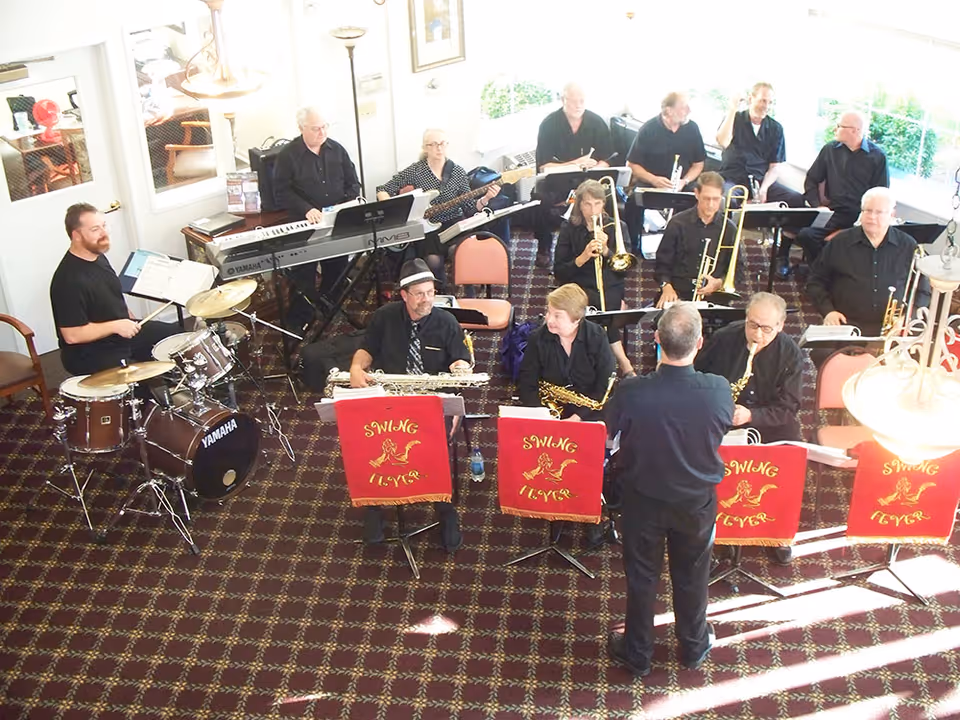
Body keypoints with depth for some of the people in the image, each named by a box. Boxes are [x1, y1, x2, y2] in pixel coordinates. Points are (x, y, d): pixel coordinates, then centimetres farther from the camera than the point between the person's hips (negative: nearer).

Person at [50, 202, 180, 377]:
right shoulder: (69, 280, -27)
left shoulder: (98, 256, 2)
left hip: (123, 330, 10)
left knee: (176, 333, 13)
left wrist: (129, 320, 11)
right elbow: (71, 335, -28)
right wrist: (115, 326, -25)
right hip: (90, 356, -10)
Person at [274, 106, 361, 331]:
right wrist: (306, 209, -22)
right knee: (304, 277, -4)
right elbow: (283, 192, -9)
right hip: (305, 226, -4)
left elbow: (353, 182, 11)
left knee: (337, 271, 11)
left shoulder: (337, 149, 6)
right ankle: (298, 324, 7)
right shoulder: (288, 155, -5)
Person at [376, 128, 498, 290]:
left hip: (453, 223, 2)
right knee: (433, 261, -29)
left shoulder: (458, 172, 3)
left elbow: (469, 207, 3)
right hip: (426, 227, -1)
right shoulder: (414, 171, -3)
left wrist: (485, 199, -15)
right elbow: (382, 191, 1)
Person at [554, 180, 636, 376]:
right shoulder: (568, 229, 5)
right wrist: (582, 257, -18)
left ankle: (622, 363, -21)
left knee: (605, 306, -32)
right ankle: (625, 364, -27)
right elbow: (559, 273, -1)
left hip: (610, 289, 1)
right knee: (598, 305, -32)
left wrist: (606, 251, -16)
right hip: (580, 288, -1)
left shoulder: (617, 227, 7)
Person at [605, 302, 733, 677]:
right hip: (697, 502, 1)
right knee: (691, 576, 25)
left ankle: (637, 653, 40)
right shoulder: (719, 390, -27)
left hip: (643, 499, -1)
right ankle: (693, 646, 48)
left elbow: (610, 430, -11)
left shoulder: (631, 392, -31)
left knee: (641, 576, 21)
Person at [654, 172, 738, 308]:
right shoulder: (678, 223, 4)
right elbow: (662, 263, 8)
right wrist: (667, 287, -10)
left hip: (712, 297, 1)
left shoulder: (729, 229, 6)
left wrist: (719, 283, -9)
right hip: (677, 295, -1)